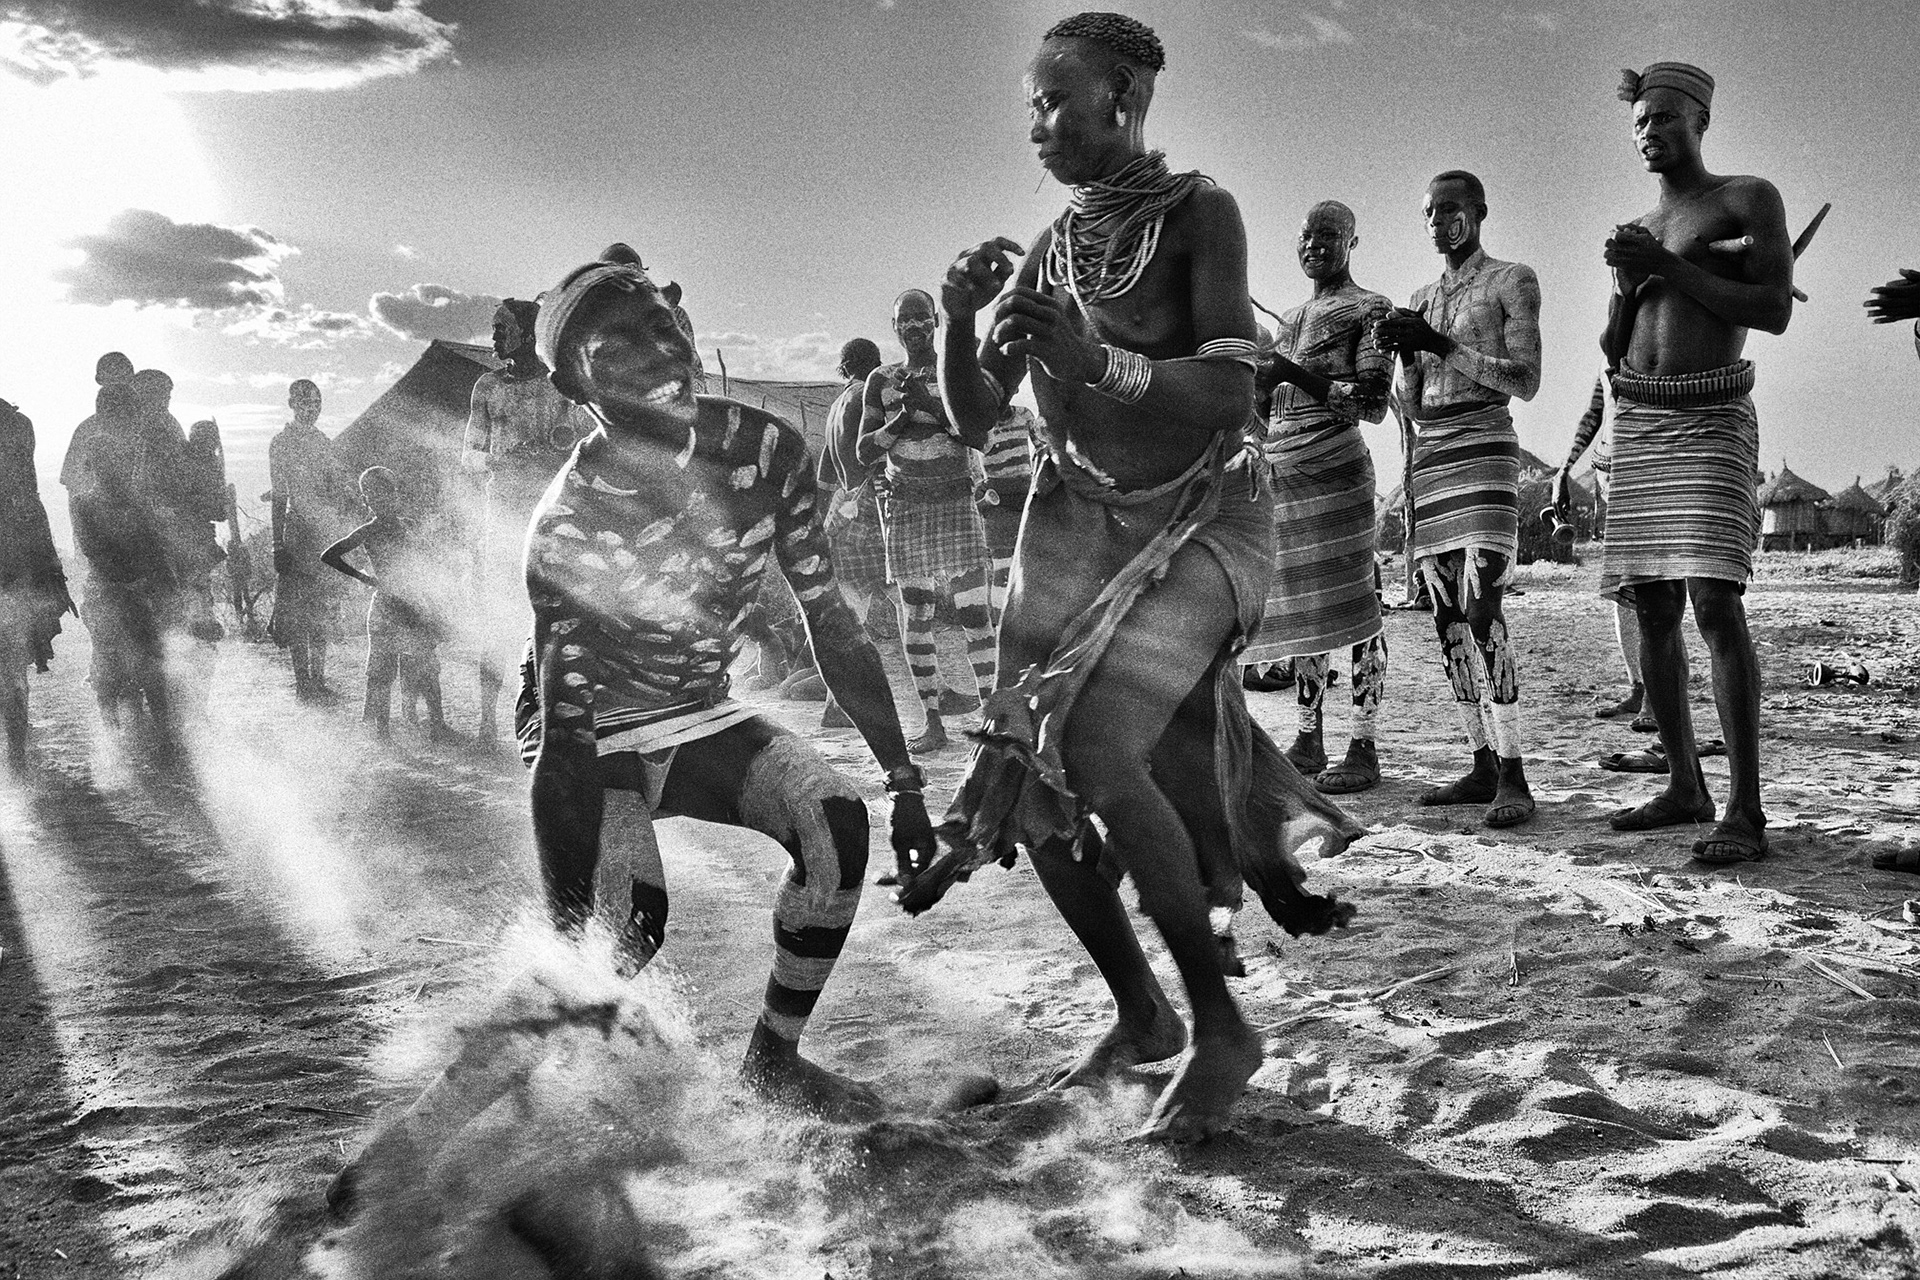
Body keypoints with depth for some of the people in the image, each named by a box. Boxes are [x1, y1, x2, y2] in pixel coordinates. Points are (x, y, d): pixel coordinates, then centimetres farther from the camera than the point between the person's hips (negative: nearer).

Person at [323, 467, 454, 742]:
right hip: (388, 605, -5)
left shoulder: (410, 525, 11)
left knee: (427, 668, 7)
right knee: (382, 671, -1)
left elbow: (432, 568, 18)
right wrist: (363, 577, -11)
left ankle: (437, 725, 13)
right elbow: (328, 556, -9)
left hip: (419, 605, 6)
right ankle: (382, 729, 6)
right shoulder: (369, 532, -4)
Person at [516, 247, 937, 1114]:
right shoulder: (568, 525, -26)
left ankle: (774, 1059, -2)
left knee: (839, 823, -20)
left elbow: (831, 625, -5)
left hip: (707, 720, 4)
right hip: (595, 745, -4)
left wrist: (904, 782, -7)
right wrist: (582, 916, -30)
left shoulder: (765, 451, -13)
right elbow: (561, 732, -25)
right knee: (612, 949, -17)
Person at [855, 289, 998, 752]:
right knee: (915, 617, 0)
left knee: (973, 611, -8)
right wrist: (903, 416, -9)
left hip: (956, 502, -2)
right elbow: (865, 452, 6)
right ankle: (933, 724, 5)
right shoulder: (881, 380, 10)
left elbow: (979, 437, -6)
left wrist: (930, 406, -17)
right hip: (904, 508, 2)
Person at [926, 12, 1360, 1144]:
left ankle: (1222, 1029, -10)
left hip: (1201, 519, -6)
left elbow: (1230, 396, -19)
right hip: (1077, 525, 6)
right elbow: (973, 417, 6)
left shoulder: (1198, 213, -8)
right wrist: (961, 318, -12)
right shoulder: (1051, 247, 8)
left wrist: (1097, 361, -31)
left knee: (1095, 751, -25)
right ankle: (1142, 1016, 20)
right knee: (1028, 776, 0)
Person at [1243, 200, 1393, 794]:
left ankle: (1364, 749, -7)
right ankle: (1308, 741, 15)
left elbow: (1374, 403, -10)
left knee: (1350, 604, -8)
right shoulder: (1288, 319, 24)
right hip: (1278, 471, 7)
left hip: (1333, 466, -7)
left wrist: (1296, 374, -17)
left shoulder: (1370, 309, 1)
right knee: (1300, 607, 8)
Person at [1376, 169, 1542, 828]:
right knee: (1449, 616, 3)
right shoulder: (1420, 299, 19)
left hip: (1485, 446, -6)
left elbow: (1526, 380, -7)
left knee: (1481, 609, -18)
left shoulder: (1512, 281, 3)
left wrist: (1443, 346, -13)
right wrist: (1406, 351, -3)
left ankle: (1513, 778, -19)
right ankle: (1483, 766, 8)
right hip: (1428, 455, 7)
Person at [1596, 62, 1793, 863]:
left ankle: (1745, 812, -19)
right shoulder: (1636, 230, 19)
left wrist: (1670, 269, -13)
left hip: (1713, 423, -6)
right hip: (1637, 427, 6)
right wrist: (1628, 281, -3)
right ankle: (1685, 788, 12)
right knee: (1652, 610, 3)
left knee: (1714, 602, -18)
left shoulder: (1749, 199, 2)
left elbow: (1776, 310, -10)